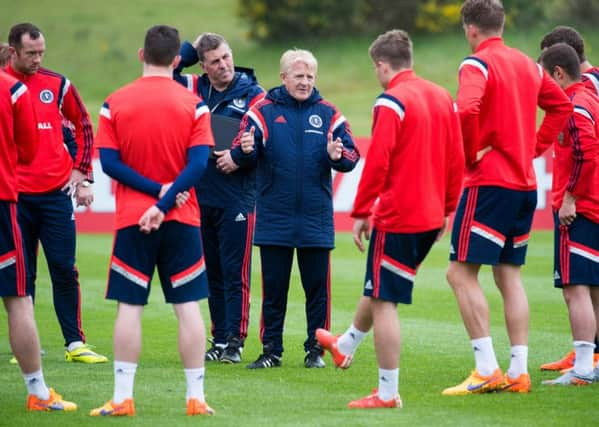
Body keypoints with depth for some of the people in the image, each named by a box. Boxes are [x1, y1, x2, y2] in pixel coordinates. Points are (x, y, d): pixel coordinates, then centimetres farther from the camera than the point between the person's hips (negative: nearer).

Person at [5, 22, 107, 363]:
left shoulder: (57, 85, 5)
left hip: (55, 192, 1)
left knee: (65, 270, 0)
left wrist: (80, 172, 8)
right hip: (15, 194, -1)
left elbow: (84, 126, 16)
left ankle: (75, 344, 4)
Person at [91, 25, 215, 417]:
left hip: (131, 221, 0)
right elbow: (198, 164, -9)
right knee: (188, 306, 4)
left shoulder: (115, 104, 0)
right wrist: (165, 202, -12)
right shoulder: (194, 104, -1)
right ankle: (196, 398, 4)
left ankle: (122, 398, -1)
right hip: (182, 221, 0)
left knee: (130, 306, 2)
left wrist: (157, 191, -8)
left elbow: (108, 161, -5)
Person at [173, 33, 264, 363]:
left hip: (236, 198, -5)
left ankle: (234, 341, -3)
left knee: (235, 273, -5)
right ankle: (219, 339, 16)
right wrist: (191, 49, 3)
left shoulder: (253, 95, -4)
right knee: (212, 273, 10)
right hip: (201, 197, 5)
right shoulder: (193, 89, 9)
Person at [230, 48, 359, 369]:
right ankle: (271, 349, 13)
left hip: (316, 219, 1)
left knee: (317, 286, 5)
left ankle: (315, 349, 13)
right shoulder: (263, 111, 2)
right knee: (273, 287, 5)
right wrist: (245, 150, -25)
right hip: (274, 219, -1)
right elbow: (241, 157, -2)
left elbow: (352, 156, 4)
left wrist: (338, 156, -18)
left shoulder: (328, 114, 5)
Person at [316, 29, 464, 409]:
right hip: (431, 218, 8)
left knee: (384, 300, -1)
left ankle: (388, 393, 0)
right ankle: (347, 345, 48)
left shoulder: (391, 102, -14)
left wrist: (361, 214, -10)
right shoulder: (442, 97, 8)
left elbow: (377, 163, -18)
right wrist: (446, 210, 19)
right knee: (376, 288, 28)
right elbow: (457, 160, 11)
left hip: (396, 218, -8)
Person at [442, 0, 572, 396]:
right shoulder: (528, 64, 13)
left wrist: (471, 154, -13)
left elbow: (467, 110, -28)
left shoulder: (477, 64, -11)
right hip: (525, 183, 8)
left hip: (489, 182, -8)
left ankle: (486, 370, -13)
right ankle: (519, 372, 8)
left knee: (462, 273, -5)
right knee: (509, 275, 12)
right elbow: (562, 106, 23)